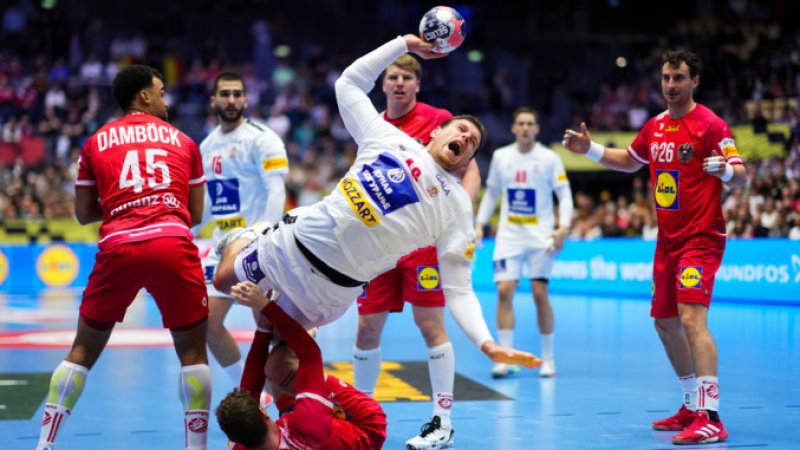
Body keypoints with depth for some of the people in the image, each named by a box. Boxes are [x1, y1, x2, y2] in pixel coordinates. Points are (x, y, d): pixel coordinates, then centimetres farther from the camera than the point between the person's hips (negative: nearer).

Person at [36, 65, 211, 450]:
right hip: (173, 245, -1)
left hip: (117, 248, 1)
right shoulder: (182, 141, 18)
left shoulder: (96, 142, 18)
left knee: (83, 350, 14)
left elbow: (84, 214, 19)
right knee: (193, 351, 10)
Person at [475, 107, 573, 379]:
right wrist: (480, 223, 7)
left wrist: (563, 227, -16)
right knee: (504, 291, -9)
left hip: (540, 234, -2)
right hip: (509, 234, 2)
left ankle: (547, 358, 9)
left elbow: (564, 194, -2)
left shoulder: (549, 158, -2)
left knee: (540, 293, -4)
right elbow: (491, 193, 16)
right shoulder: (500, 156, 7)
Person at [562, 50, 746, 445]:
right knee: (665, 323, 14)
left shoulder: (710, 124, -12)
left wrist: (725, 170, -39)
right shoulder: (655, 126, 9)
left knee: (692, 318, -21)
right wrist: (589, 149, 17)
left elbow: (741, 176, -17)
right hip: (668, 239, 8)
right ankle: (693, 407, 28)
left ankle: (711, 419, -24)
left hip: (701, 238, -8)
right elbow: (629, 161, 27)